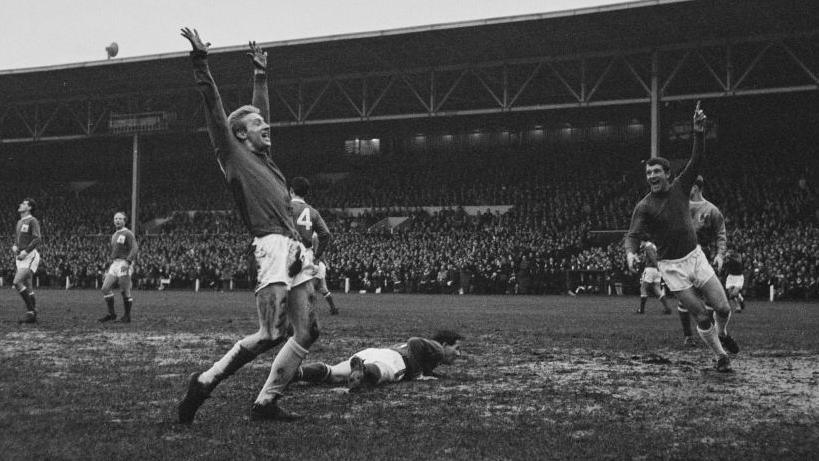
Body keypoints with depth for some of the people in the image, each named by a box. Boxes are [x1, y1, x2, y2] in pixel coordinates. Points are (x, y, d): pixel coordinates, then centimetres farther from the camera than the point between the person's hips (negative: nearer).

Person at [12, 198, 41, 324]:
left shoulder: (32, 221, -8)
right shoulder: (19, 222, 19)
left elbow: (37, 239, -18)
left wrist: (25, 251, -22)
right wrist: (14, 247, 2)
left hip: (30, 257, -8)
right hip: (21, 258, 9)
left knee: (17, 282, -19)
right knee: (28, 288, 6)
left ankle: (30, 310, -13)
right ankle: (32, 316, 8)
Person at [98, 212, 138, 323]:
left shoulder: (128, 233, -6)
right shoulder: (114, 235, 20)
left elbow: (134, 248, -18)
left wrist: (127, 262, -28)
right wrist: (109, 269, 24)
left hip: (124, 264, -8)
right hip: (115, 264, 8)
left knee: (125, 291, -4)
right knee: (105, 288, -1)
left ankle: (127, 316, 6)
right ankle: (111, 314, 7)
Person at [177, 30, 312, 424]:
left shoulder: (263, 157, 23)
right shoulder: (235, 155, 4)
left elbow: (261, 108, 37)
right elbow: (214, 108, -3)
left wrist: (260, 73, 42)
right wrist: (200, 62, -7)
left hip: (293, 250, 9)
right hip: (271, 247, -9)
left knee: (307, 331, 6)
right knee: (272, 334, -18)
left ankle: (266, 402, 11)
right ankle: (204, 383, -6)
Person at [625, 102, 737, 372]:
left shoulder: (680, 188, 1)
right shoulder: (644, 207, -8)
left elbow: (696, 161, -9)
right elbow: (633, 235, -17)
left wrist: (699, 133, -23)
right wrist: (631, 253, -38)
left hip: (695, 256, 3)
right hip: (671, 267, -3)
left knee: (723, 308, 0)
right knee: (701, 318, -4)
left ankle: (721, 332, 35)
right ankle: (721, 356, 17)